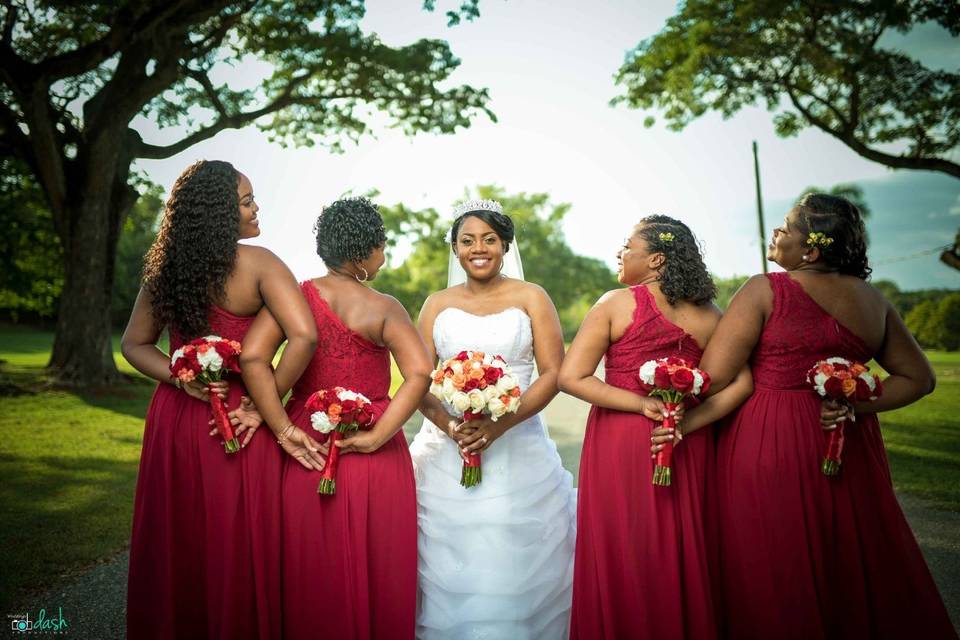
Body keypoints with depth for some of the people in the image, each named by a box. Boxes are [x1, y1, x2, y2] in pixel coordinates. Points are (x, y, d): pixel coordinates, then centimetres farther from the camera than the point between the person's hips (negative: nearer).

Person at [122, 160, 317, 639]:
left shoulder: (166, 267, 3)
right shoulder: (257, 263, -12)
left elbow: (134, 344, 9)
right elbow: (303, 337, -22)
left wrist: (182, 380, -3)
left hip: (174, 419, 5)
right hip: (238, 420, -5)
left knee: (175, 544, 18)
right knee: (236, 546, 10)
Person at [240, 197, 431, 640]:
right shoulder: (383, 308, -6)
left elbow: (253, 358, -11)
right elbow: (419, 374, -18)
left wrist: (284, 430, -9)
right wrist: (376, 437, -15)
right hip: (373, 459, -2)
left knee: (313, 567, 16)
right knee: (371, 566, 13)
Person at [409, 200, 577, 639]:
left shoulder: (530, 298, 4)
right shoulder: (437, 305, 10)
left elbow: (553, 373, -4)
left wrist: (499, 425, -16)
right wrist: (450, 427, -15)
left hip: (518, 448, -1)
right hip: (446, 447, 2)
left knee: (513, 562, 1)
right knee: (449, 564, 2)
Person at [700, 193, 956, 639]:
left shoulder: (765, 290, -12)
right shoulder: (870, 298, 5)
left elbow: (713, 376, -16)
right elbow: (917, 377, 13)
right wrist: (853, 405, 2)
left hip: (767, 444, -5)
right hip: (848, 447, 6)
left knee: (774, 577, 7)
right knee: (851, 567, 21)